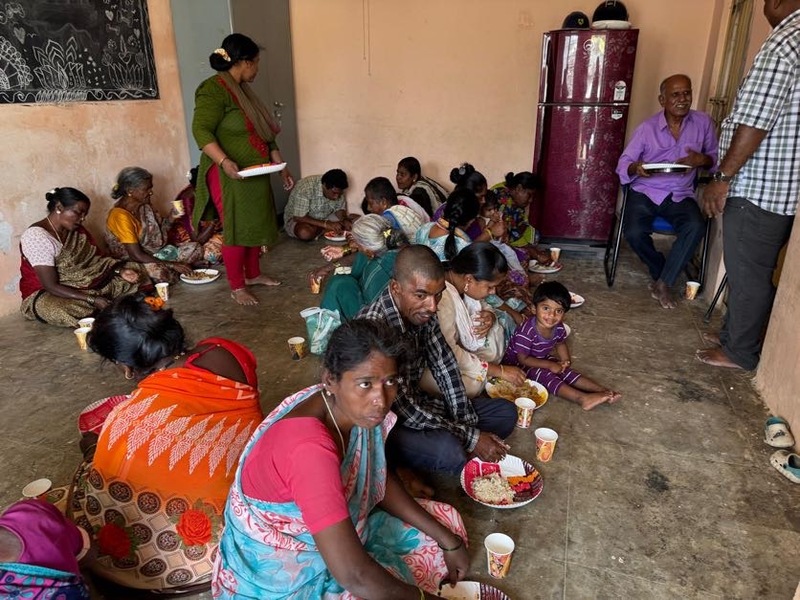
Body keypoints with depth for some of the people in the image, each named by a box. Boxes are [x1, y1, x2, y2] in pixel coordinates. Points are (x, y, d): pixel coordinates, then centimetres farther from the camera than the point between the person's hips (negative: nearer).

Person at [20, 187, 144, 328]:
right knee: (74, 310, -41)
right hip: (44, 295, -7)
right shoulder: (36, 236, -21)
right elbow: (51, 286, -27)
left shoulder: (77, 230, 2)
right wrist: (93, 300, -32)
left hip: (79, 286, 8)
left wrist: (120, 270, -17)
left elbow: (98, 259, 5)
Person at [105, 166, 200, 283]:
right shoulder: (120, 215, -23)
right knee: (161, 272, -38)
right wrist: (173, 265, -27)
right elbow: (137, 256, -26)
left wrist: (171, 218, -9)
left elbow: (158, 232, 9)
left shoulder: (144, 205, 1)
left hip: (154, 253, 8)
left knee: (196, 248, -4)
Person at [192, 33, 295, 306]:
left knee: (255, 224, 16)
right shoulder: (213, 90, -16)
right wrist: (224, 161, -38)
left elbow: (264, 132, 17)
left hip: (255, 173, 9)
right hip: (230, 175, -9)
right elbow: (201, 130, -24)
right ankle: (237, 287, 10)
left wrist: (281, 166, 15)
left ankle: (253, 274, 32)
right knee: (236, 229, -2)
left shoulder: (243, 90, 14)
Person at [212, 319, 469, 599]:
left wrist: (449, 540, -1)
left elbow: (381, 482, 3)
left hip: (336, 532, 8)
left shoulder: (357, 409, -13)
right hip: (282, 573, -7)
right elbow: (352, 574, -37)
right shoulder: (310, 448, -37)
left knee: (446, 521, 6)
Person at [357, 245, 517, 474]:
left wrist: (469, 425, -8)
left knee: (506, 413, 5)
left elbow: (445, 368, 0)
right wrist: (470, 438, -22)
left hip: (417, 402, 8)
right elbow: (402, 409, -28)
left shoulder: (423, 311, -9)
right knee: (449, 451, -35)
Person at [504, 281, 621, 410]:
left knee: (564, 371, -8)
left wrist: (565, 360, -6)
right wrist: (549, 365, -24)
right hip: (519, 365, -7)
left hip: (542, 360, 7)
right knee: (544, 375, -27)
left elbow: (560, 344, 12)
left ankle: (602, 390, -9)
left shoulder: (559, 328, -11)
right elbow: (523, 359, -27)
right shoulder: (527, 332, -33)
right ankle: (583, 399, -34)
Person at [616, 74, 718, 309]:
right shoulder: (647, 128, -4)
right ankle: (663, 274, 3)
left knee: (696, 227, -29)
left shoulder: (703, 122, 2)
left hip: (681, 195, 1)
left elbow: (715, 158, 11)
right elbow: (623, 164, -2)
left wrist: (703, 160, -14)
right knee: (634, 232, -28)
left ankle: (663, 283, -12)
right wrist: (635, 168, -27)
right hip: (645, 192, -1)